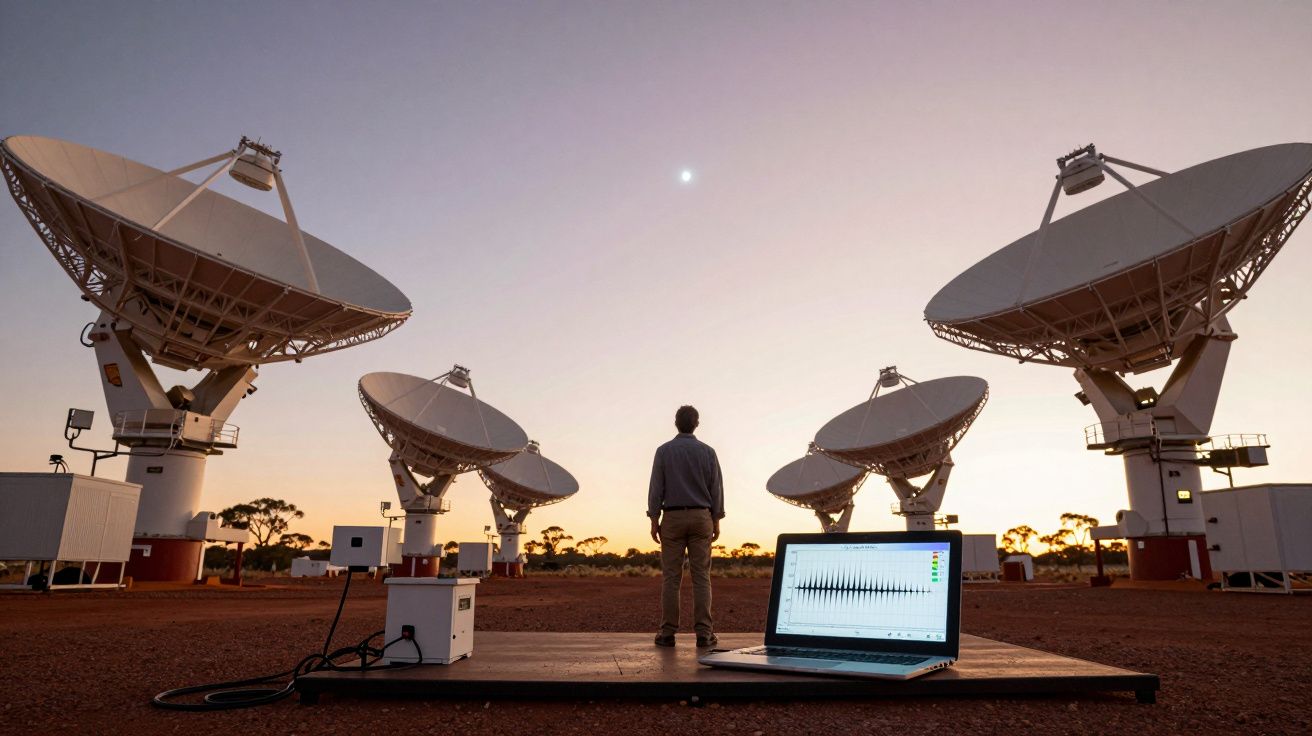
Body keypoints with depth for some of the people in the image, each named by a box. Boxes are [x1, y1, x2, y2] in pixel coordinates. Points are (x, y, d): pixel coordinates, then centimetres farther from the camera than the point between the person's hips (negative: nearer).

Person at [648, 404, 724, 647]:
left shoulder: (664, 451, -2)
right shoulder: (708, 452, 2)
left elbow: (656, 488, -4)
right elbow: (716, 489, 2)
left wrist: (654, 520, 1)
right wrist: (716, 521, 9)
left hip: (673, 518, -1)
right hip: (701, 517, 1)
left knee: (671, 577, 2)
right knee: (701, 576, 2)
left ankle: (668, 632, 2)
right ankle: (703, 632, 0)